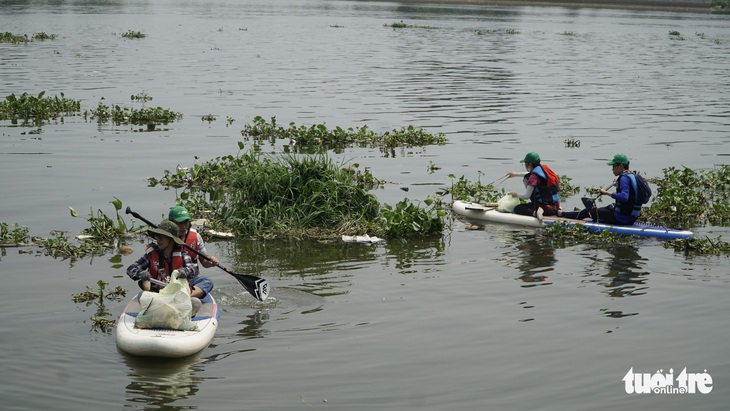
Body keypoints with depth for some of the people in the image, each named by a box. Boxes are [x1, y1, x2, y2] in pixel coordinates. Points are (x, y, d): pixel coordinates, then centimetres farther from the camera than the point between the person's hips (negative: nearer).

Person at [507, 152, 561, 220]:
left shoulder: (534, 177, -15)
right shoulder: (544, 168, 9)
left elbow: (526, 196, -15)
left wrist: (516, 194, 4)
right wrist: (517, 174, 41)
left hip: (544, 205, -8)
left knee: (517, 209, -7)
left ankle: (535, 212, -31)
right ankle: (557, 212, 15)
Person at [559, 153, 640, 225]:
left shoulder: (624, 178, -18)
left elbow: (624, 197, -33)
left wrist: (607, 193, -26)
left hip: (621, 219, -9)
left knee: (588, 211, 7)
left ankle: (562, 214, 25)